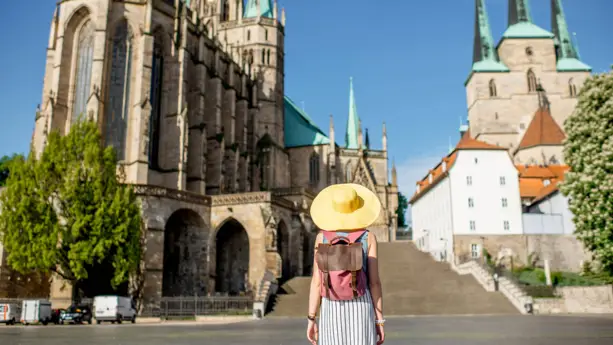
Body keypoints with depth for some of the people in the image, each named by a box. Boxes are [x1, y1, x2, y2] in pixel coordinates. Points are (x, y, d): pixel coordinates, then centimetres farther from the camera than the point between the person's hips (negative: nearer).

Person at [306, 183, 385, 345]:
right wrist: (379, 321, 2)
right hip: (360, 309, -1)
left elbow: (317, 281, -4)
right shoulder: (368, 237, -4)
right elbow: (374, 281, -5)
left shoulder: (322, 237, -2)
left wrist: (311, 319, 2)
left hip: (332, 310, 1)